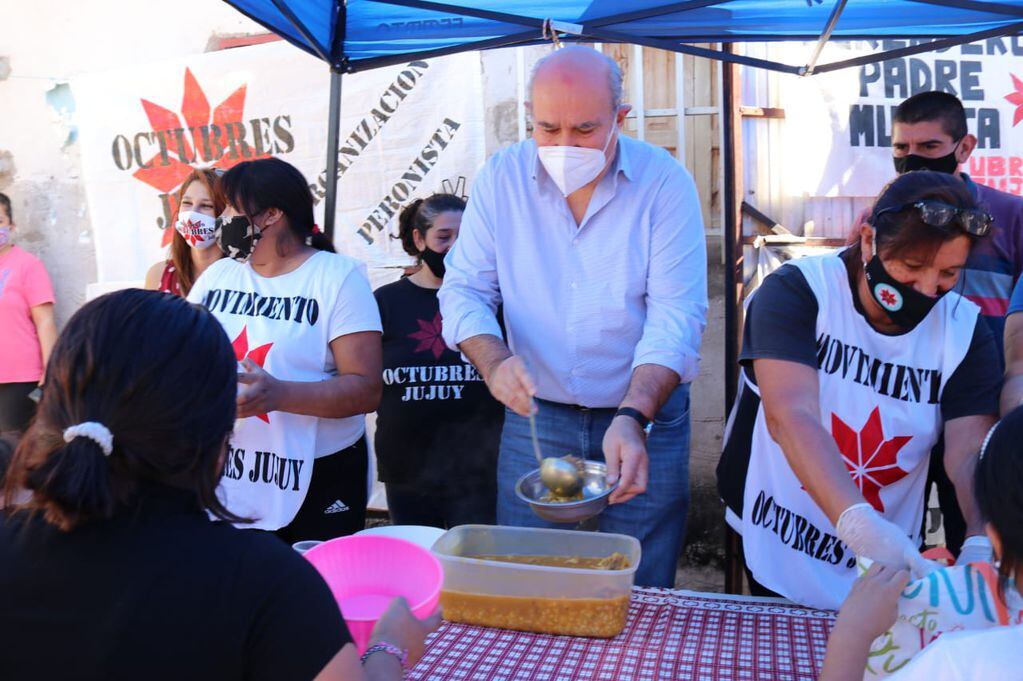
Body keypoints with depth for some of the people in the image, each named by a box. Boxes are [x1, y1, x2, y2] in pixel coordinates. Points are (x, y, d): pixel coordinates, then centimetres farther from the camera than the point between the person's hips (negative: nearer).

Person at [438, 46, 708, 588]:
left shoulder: (665, 183, -11)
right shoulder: (501, 178, -4)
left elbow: (676, 315, -17)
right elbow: (464, 289, -4)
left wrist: (632, 417, -30)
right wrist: (495, 362, -24)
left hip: (646, 417, -1)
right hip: (534, 416, 2)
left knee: (639, 598, 11)